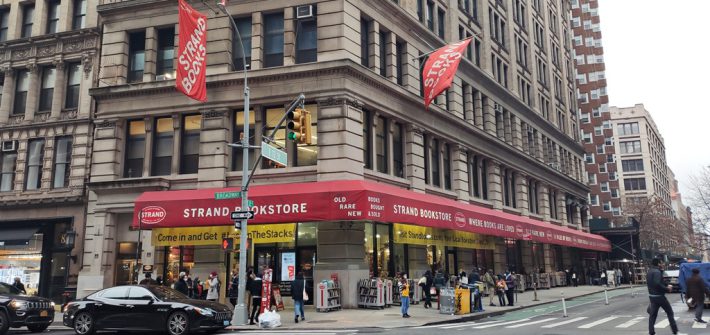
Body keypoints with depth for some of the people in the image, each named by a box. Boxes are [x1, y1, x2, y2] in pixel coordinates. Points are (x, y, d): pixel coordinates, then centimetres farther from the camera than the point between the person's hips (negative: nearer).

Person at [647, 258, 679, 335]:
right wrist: (667, 289, -15)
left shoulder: (649, 272, 12)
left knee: (653, 314, 7)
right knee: (669, 312, 7)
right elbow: (658, 284, -27)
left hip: (651, 296, 8)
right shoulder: (657, 272, -16)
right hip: (659, 296, -8)